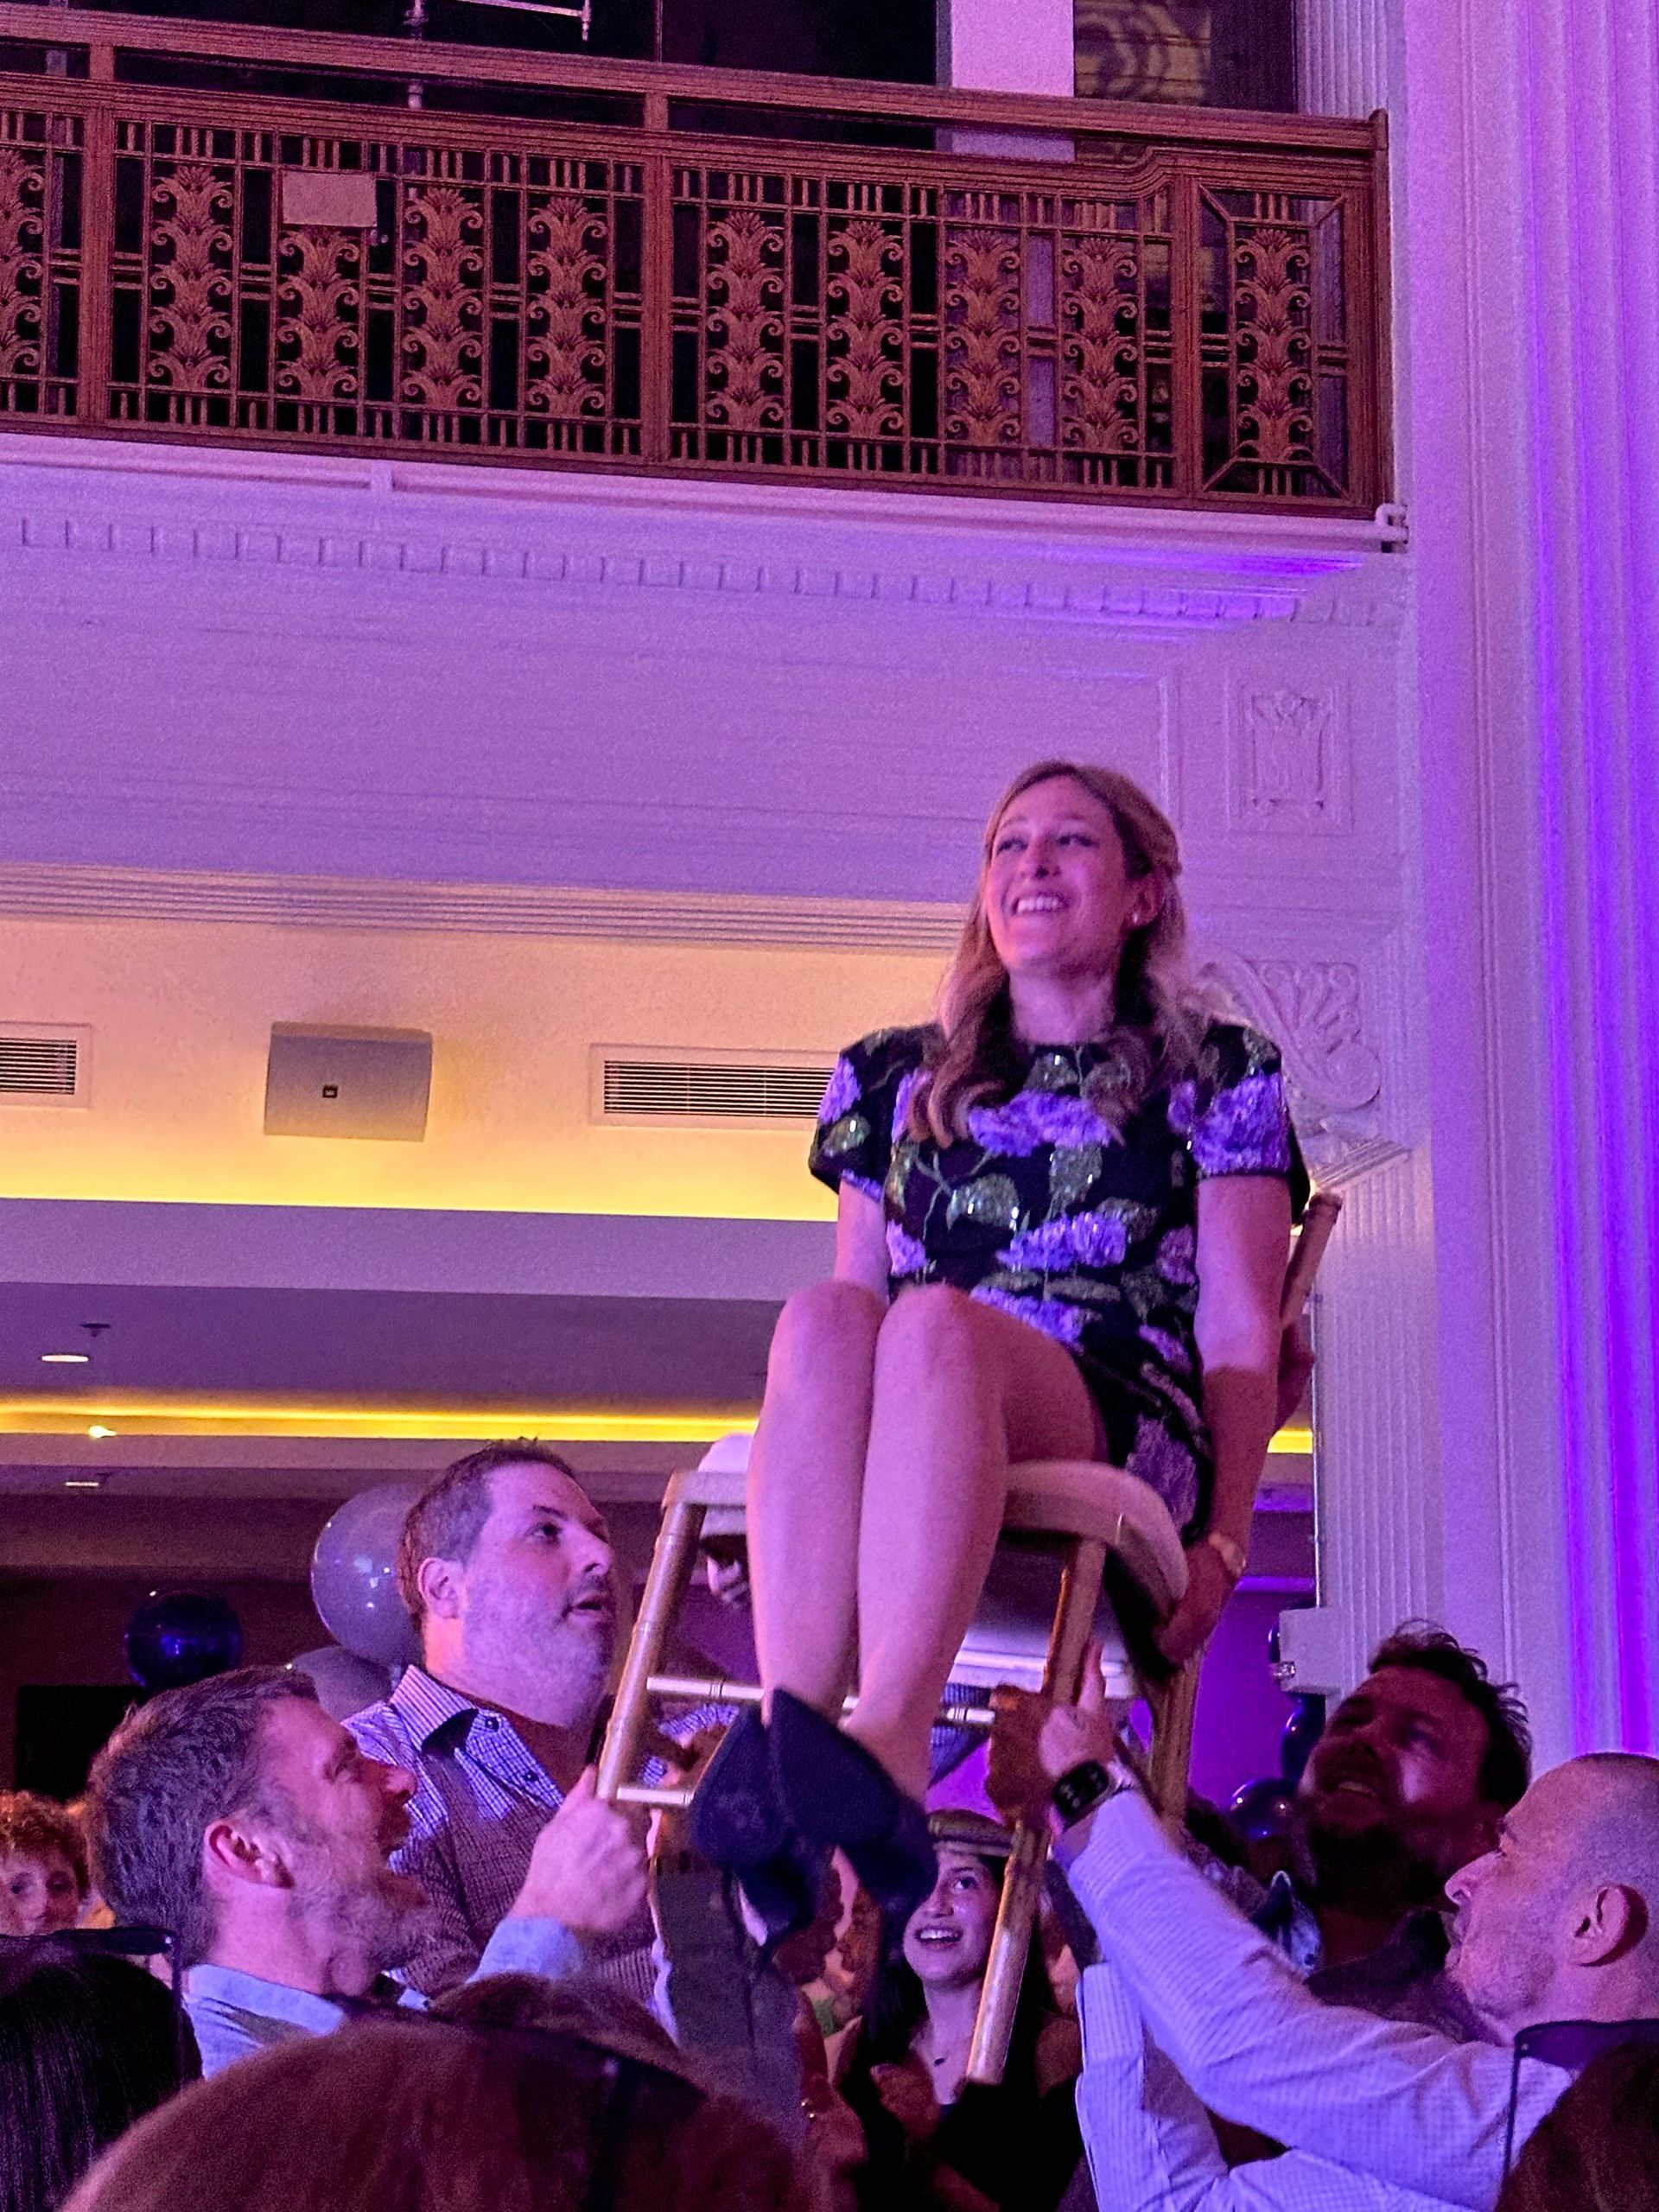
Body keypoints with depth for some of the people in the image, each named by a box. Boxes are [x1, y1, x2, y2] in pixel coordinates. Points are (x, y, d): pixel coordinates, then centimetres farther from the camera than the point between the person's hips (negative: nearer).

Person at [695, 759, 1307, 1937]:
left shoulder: (1217, 1075, 20)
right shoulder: (896, 1077, 29)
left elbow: (1239, 1331, 11)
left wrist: (1224, 1543, -4)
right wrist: (771, 1514, 8)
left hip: (1124, 1432, -2)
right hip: (921, 1443, 3)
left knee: (934, 1325, -38)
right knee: (823, 1322, -35)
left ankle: (889, 1754, -60)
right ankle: (791, 1730, -55)